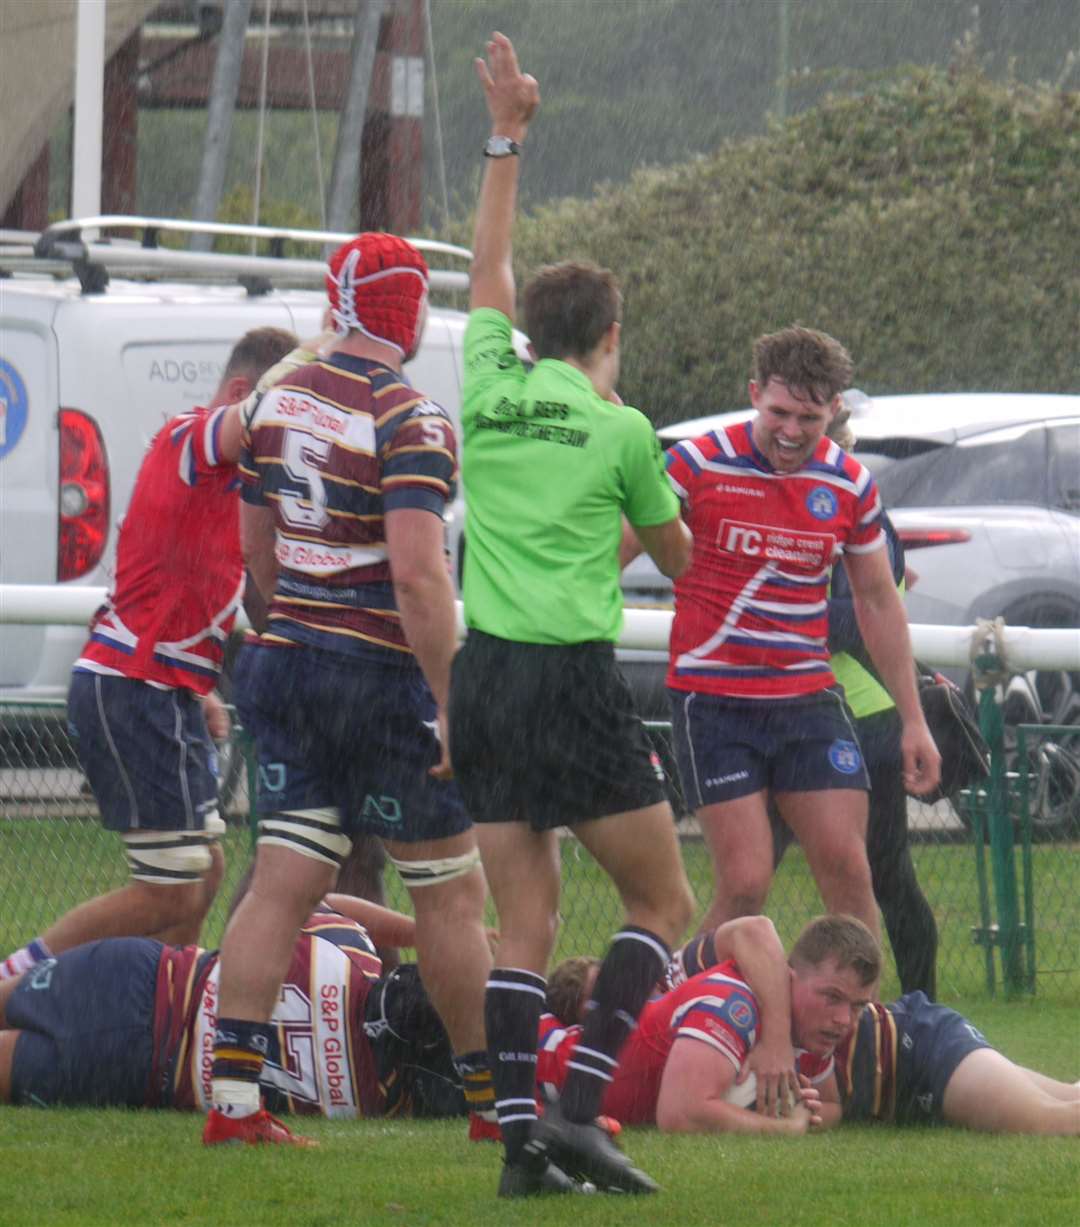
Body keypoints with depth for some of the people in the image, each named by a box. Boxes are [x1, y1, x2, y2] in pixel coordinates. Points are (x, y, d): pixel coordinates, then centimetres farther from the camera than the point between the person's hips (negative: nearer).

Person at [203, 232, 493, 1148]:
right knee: (452, 894, 6)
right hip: (385, 677, -7)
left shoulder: (282, 400, 8)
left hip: (290, 658, 7)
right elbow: (416, 571, -23)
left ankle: (233, 1098, -4)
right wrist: (450, 703, -20)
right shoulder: (408, 420, -16)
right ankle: (494, 1098, 14)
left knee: (283, 886, 4)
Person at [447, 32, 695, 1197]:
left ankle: (520, 1136, -4)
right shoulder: (620, 430, -2)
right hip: (576, 677, -5)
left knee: (523, 920, 6)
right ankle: (577, 1107, -10)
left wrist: (506, 135, 34)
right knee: (662, 901, 4)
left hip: (484, 674, 5)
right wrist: (666, 523, 36)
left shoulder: (489, 389, 7)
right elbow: (677, 558, 13)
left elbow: (488, 268, 26)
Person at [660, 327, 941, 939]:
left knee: (849, 873, -3)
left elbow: (878, 602, 15)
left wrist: (913, 720, 16)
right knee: (745, 886, -11)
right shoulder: (697, 464, -8)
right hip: (714, 699, -4)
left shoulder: (850, 485, 4)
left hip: (810, 698, 4)